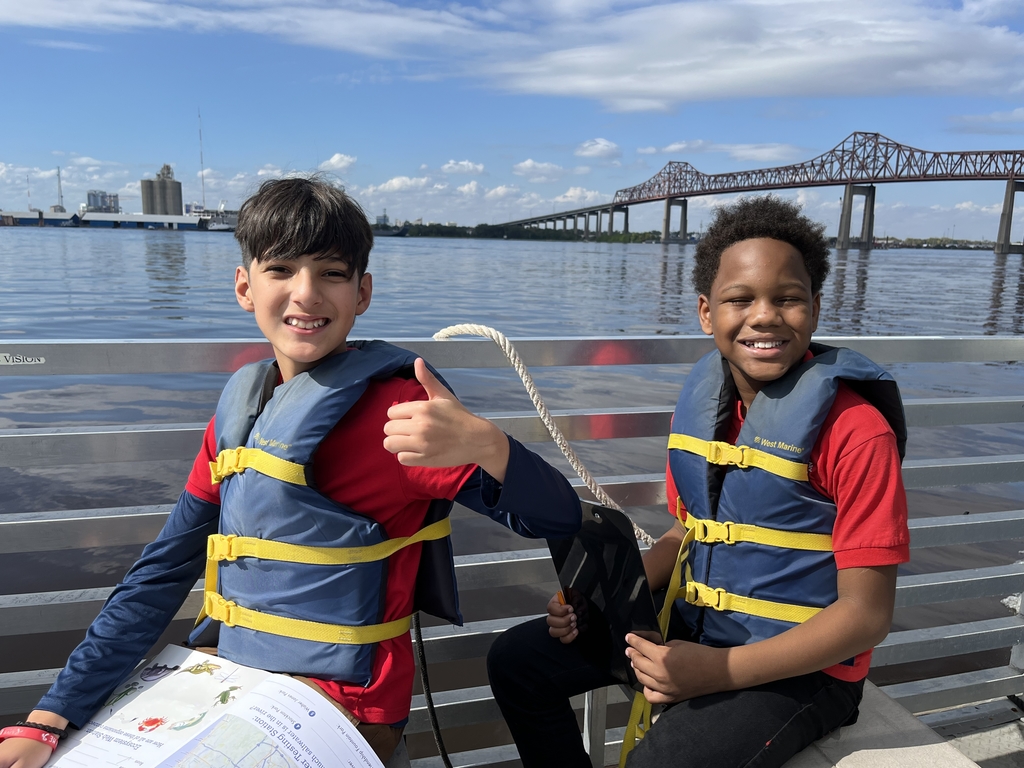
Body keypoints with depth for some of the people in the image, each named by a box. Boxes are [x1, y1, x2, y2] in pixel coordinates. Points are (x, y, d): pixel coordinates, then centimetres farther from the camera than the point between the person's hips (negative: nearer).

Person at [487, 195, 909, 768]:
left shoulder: (856, 431, -20)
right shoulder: (702, 400, 0)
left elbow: (866, 614, -18)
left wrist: (717, 671, -25)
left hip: (797, 662, -6)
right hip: (691, 625, 6)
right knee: (517, 662, 4)